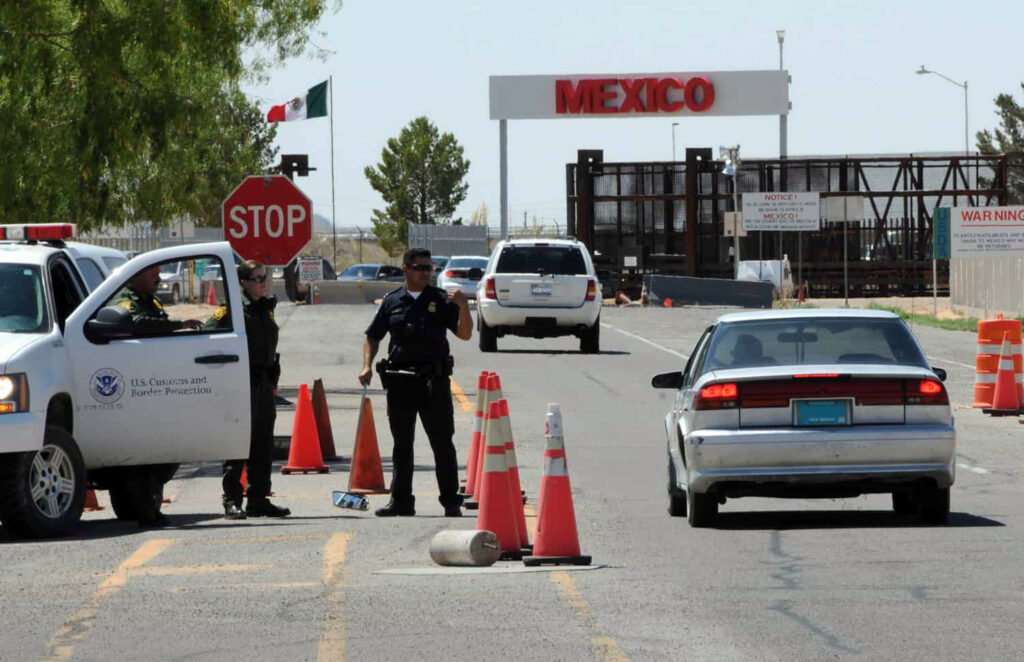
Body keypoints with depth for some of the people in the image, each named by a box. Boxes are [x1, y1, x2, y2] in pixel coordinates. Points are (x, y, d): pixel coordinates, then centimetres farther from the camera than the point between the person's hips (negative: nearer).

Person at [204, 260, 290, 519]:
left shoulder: (266, 308, 15)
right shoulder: (233, 309, -8)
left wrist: (273, 380, 20)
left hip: (264, 385, 8)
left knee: (263, 445, 9)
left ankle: (259, 500, 15)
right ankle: (232, 502, -4)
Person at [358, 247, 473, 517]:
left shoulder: (440, 300, 4)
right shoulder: (392, 302, 9)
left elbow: (465, 334, 0)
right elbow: (373, 337, 15)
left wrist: (463, 307, -16)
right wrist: (367, 366, 1)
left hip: (434, 382, -2)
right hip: (399, 382, 2)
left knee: (442, 444, -2)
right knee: (402, 445, 9)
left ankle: (451, 502, 2)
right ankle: (401, 500, 16)